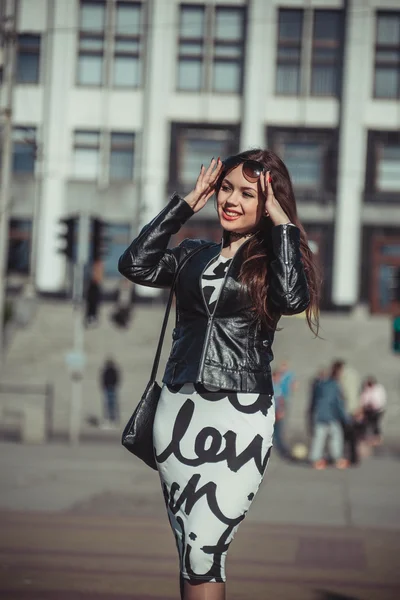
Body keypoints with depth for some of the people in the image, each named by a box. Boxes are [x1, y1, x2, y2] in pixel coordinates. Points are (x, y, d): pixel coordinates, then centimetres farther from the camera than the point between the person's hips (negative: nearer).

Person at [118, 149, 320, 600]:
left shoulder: (277, 258, 3)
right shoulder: (194, 255, 13)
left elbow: (294, 298, -19)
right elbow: (136, 266, -3)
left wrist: (281, 222, -11)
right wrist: (187, 204, 2)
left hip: (240, 415, -4)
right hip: (179, 408, 4)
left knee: (203, 552, -11)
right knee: (189, 552, 9)